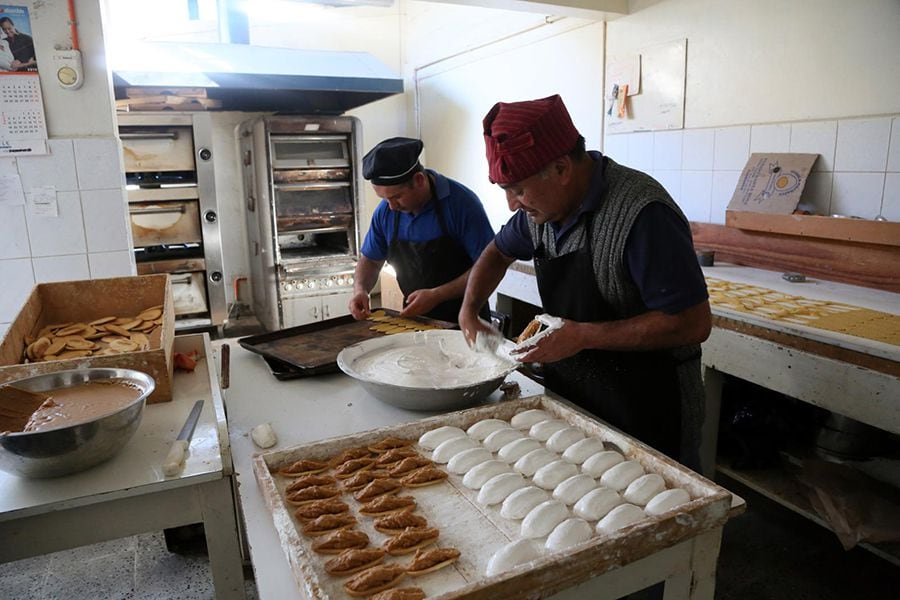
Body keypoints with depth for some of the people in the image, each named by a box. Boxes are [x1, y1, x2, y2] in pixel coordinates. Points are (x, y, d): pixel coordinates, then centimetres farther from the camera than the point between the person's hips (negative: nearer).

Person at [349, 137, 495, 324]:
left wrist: (436, 296, -21)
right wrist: (360, 290, -4)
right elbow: (370, 260, 16)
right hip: (413, 320, 3)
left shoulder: (461, 202, -14)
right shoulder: (385, 211, 1)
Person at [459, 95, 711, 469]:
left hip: (648, 409, -7)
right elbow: (499, 252, 18)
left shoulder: (642, 214, -27)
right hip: (571, 396, 8)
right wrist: (469, 310, 3)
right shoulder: (543, 206, -1)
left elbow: (693, 324, -26)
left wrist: (584, 336, -25)